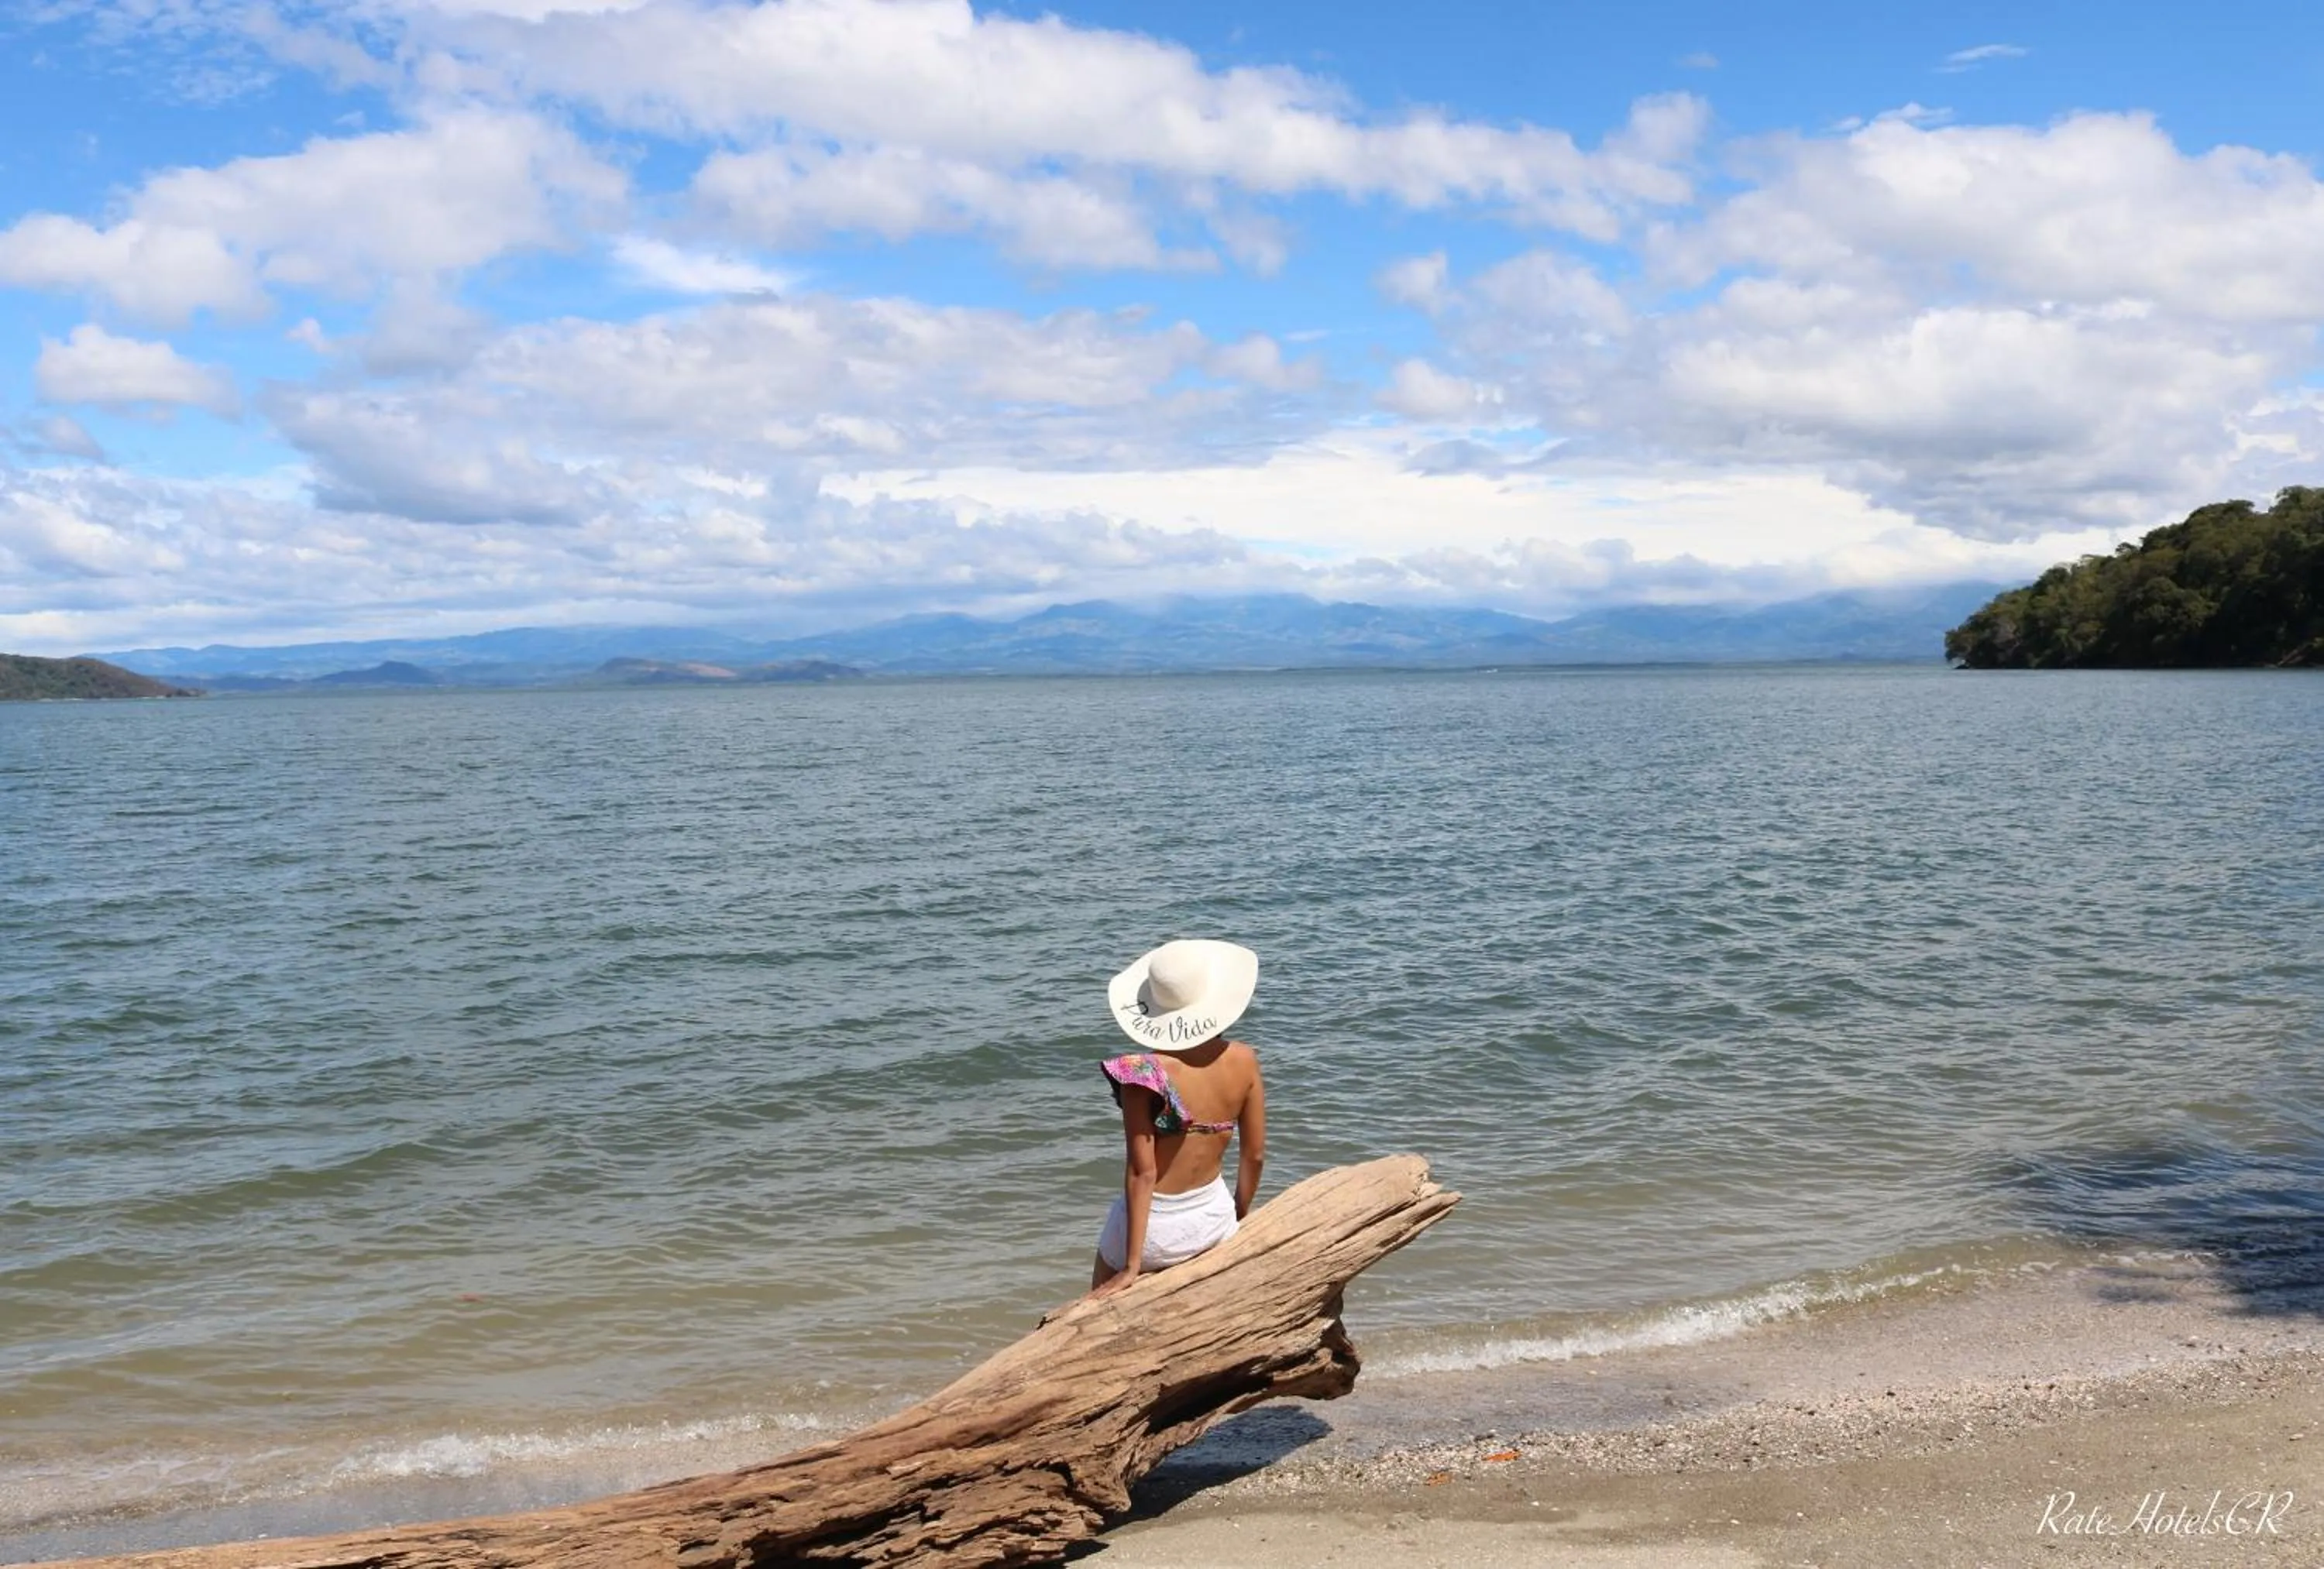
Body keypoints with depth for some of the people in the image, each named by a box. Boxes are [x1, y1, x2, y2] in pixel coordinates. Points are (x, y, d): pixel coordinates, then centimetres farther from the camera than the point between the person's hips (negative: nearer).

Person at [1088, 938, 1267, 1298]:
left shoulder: (1145, 1073, -23)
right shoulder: (1243, 1061, -10)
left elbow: (1142, 1171, -20)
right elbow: (1255, 1154, 0)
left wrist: (1132, 1266, -14)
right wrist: (1240, 1215, 18)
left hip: (1156, 1225, -4)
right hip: (1213, 1215, 4)